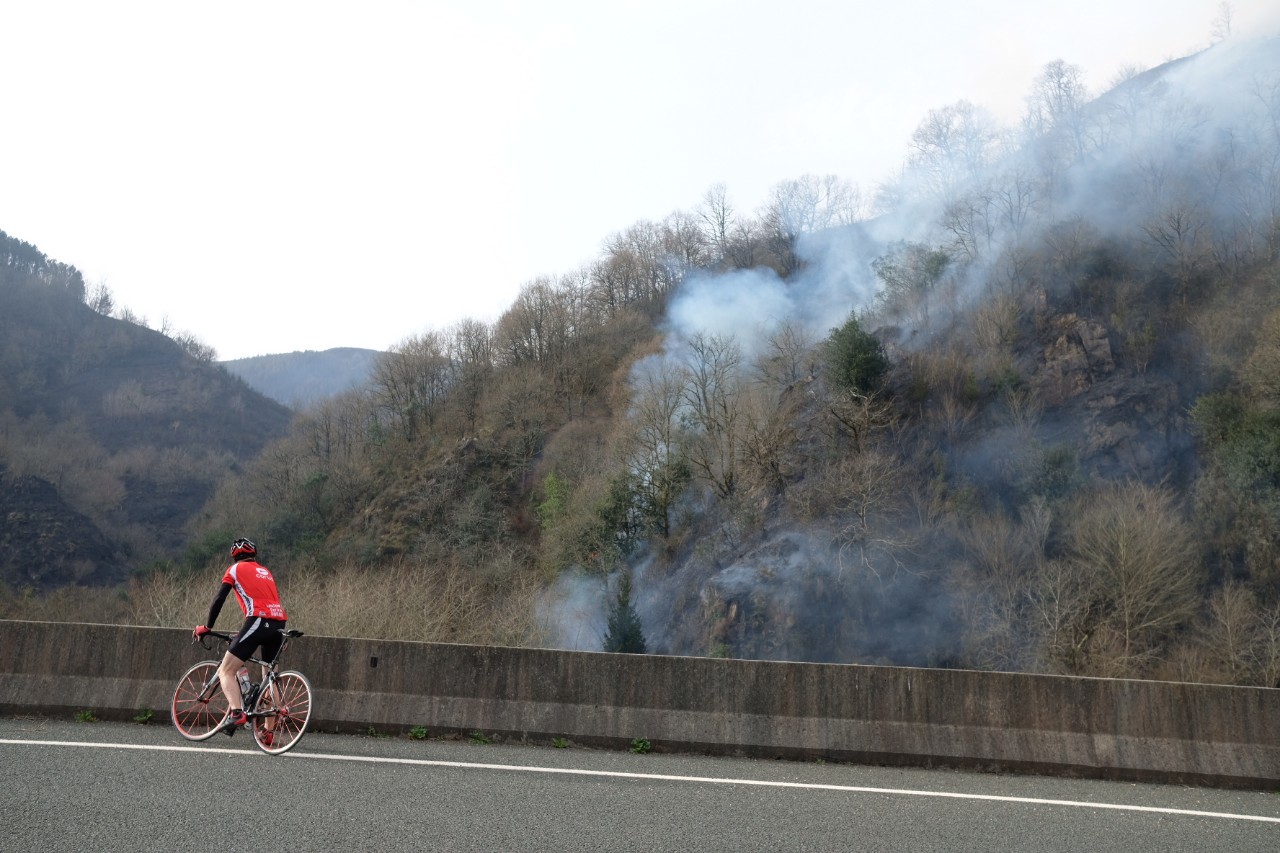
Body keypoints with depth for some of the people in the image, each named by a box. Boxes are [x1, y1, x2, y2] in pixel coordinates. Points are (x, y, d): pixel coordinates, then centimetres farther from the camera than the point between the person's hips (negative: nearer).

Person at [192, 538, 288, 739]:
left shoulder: (235, 569, 13)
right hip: (279, 624, 6)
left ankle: (237, 712, -23)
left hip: (258, 621, -6)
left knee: (226, 671, 0)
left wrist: (207, 627, 16)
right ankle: (269, 732, 16)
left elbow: (219, 598, 7)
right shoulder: (266, 571, 29)